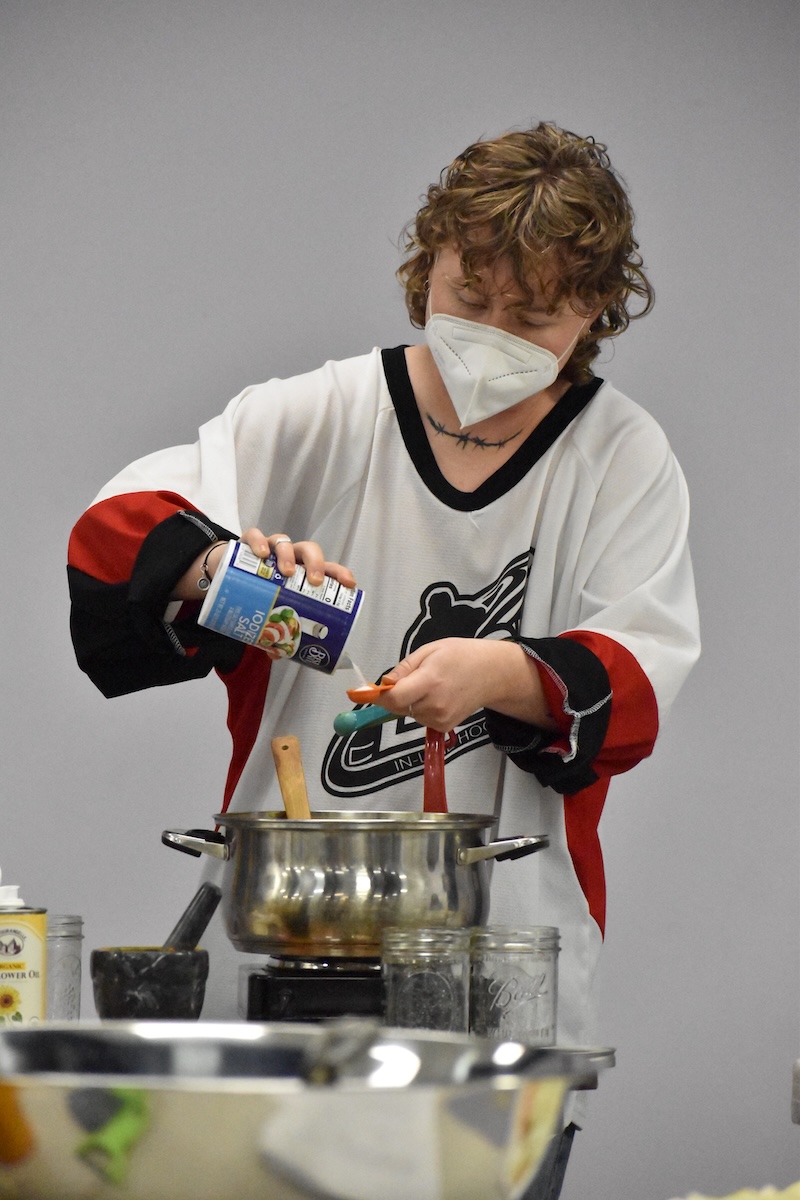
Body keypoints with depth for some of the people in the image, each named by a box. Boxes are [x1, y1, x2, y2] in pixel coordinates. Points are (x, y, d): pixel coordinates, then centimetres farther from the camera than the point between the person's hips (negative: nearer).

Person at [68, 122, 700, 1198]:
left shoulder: (625, 461, 5)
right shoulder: (318, 420, 4)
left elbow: (641, 676, -5)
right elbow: (118, 532, -4)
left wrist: (507, 675, -25)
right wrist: (218, 560, -27)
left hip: (509, 944, 0)